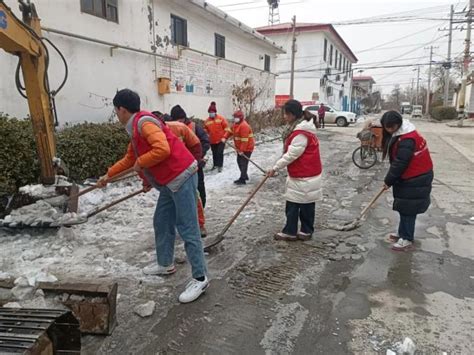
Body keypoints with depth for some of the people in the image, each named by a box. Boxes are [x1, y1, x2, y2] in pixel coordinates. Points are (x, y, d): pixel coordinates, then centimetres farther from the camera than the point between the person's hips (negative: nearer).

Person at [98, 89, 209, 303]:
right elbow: (129, 158, 32)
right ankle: (165, 265, 35)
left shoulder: (144, 122, -13)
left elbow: (163, 149, -28)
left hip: (182, 177, -11)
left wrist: (140, 163, -12)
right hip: (170, 180, 11)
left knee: (187, 229, -7)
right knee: (161, 223, 19)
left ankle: (200, 279, 2)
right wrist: (108, 175, 39)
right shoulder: (135, 129, 19)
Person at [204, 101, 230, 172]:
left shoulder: (221, 118, -8)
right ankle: (215, 164, 33)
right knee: (214, 153, 15)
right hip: (212, 141, 4)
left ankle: (220, 166, -1)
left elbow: (226, 127, -5)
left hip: (221, 140, -4)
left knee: (220, 152, -9)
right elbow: (206, 130, 12)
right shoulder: (207, 121, 1)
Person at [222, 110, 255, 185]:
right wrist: (225, 137, -4)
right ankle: (244, 176, 31)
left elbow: (244, 140, -27)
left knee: (243, 163, -8)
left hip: (247, 148, -10)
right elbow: (230, 131, 15)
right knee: (239, 161, 17)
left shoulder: (244, 126, -24)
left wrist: (242, 150, -26)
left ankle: (242, 180, -2)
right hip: (240, 148, 11)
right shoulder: (235, 124, 9)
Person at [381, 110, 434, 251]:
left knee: (408, 209, -1)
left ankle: (407, 239, 9)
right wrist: (390, 179, 9)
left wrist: (388, 181, -14)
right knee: (404, 208, 16)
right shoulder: (400, 134, 6)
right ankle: (403, 233, 29)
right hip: (409, 177, 10)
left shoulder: (407, 140, -27)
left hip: (415, 180, -10)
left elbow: (400, 164, -25)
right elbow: (397, 161, 12)